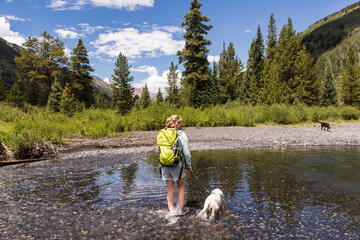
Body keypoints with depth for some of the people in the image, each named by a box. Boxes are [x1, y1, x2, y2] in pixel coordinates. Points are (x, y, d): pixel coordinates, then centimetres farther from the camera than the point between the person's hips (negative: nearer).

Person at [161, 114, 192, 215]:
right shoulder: (181, 135, -9)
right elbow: (186, 153, -9)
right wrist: (189, 166, 3)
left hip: (165, 166, 3)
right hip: (178, 165, -3)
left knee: (170, 190, 15)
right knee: (181, 188, 20)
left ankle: (172, 211, 20)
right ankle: (180, 210, 25)